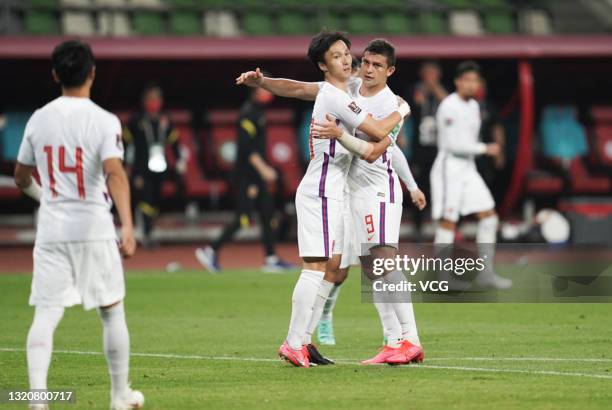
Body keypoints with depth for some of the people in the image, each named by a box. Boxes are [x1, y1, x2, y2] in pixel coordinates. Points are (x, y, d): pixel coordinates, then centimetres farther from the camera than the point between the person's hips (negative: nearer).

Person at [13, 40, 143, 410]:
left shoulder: (39, 119, 5)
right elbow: (115, 174, -22)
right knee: (112, 311, 12)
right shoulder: (104, 121, -8)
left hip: (51, 230, 3)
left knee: (46, 314, -2)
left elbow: (21, 177, 17)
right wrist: (128, 227, -28)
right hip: (93, 229, -3)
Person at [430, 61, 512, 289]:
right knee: (448, 223, -8)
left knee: (489, 217, 2)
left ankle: (485, 273, 6)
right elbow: (453, 144, -18)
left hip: (468, 168, 8)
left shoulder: (473, 106, 12)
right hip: (449, 166, -8)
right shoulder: (449, 106, -14)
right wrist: (485, 149, -15)